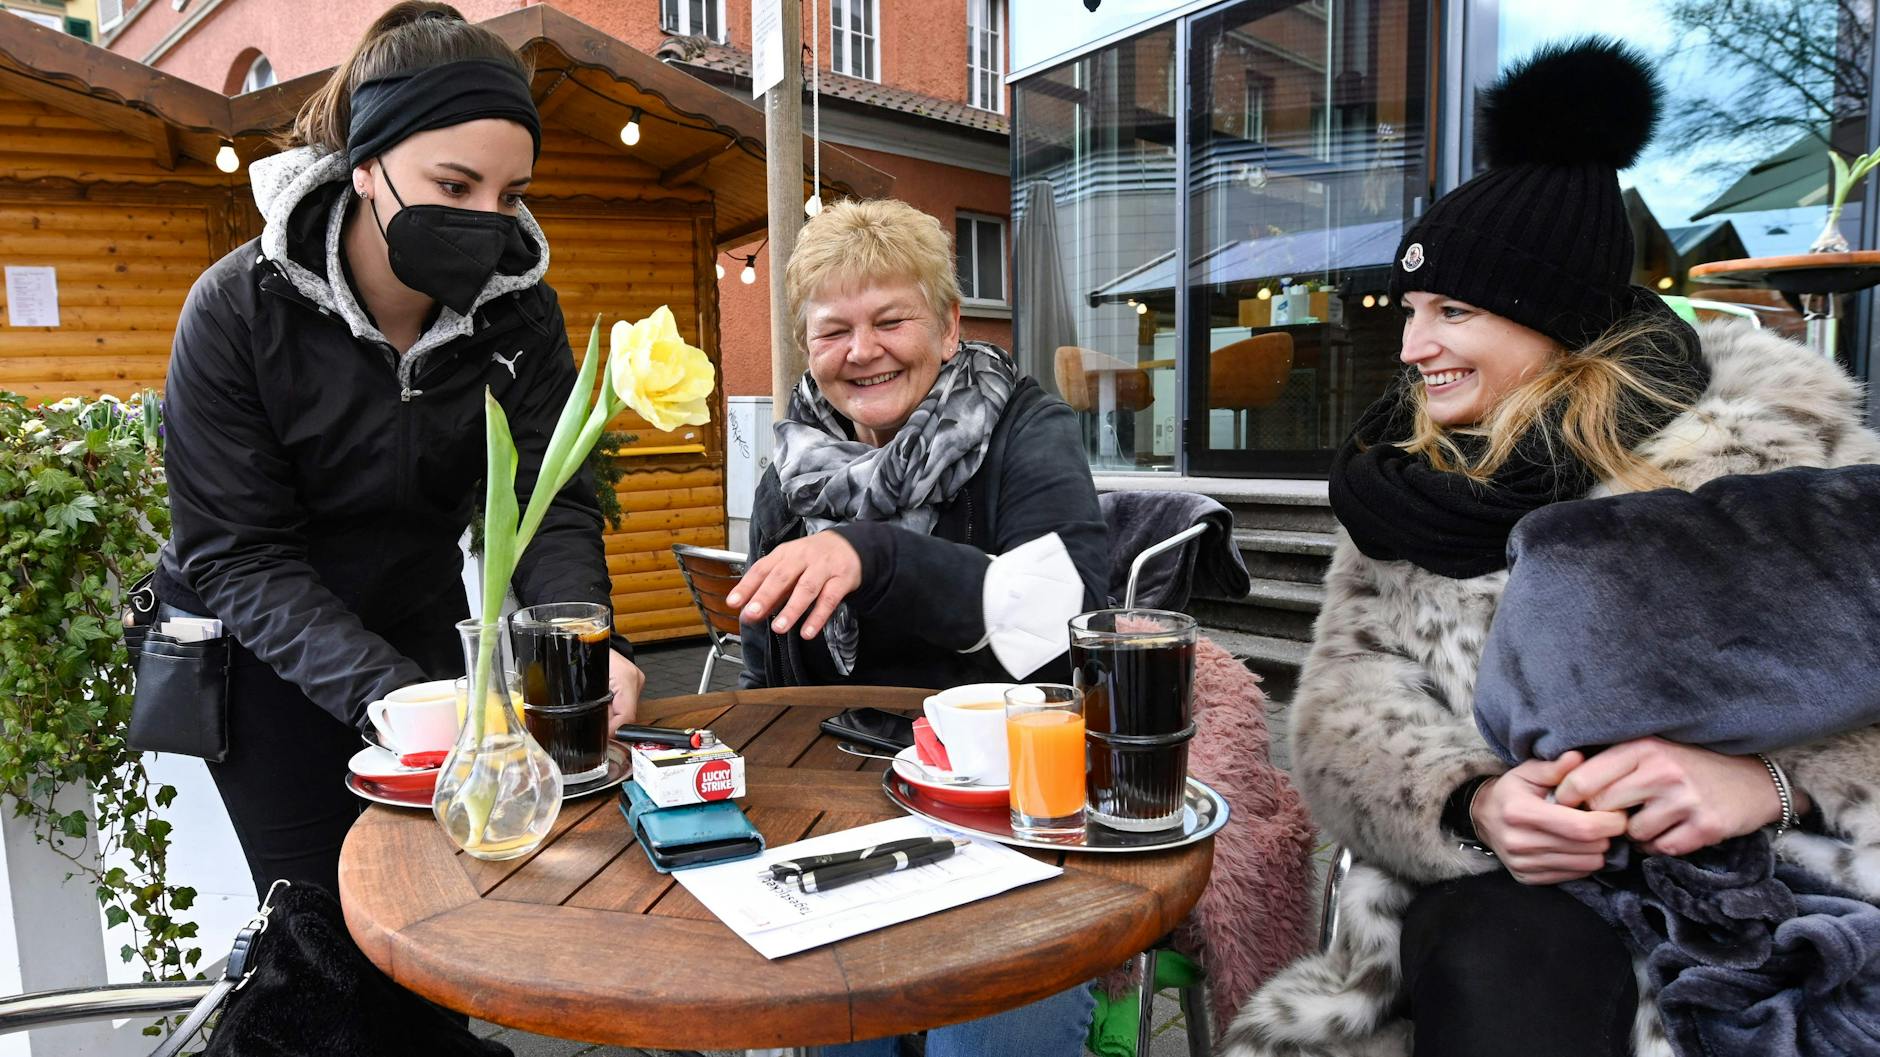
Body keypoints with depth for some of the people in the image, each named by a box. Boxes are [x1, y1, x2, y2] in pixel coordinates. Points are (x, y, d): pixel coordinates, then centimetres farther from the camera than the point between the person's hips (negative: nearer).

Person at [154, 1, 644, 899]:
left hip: (419, 637, 3)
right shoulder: (239, 309, -21)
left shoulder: (519, 310, -13)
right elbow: (237, 555, -23)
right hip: (262, 654, -2)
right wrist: (385, 691, -37)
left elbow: (550, 506, -17)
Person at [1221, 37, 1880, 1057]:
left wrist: (1777, 777, -21)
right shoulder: (1406, 483, 11)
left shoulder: (1780, 435, 4)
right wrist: (1470, 803, -17)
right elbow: (1346, 714, 2)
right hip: (1516, 895, 3)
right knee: (1502, 962, -29)